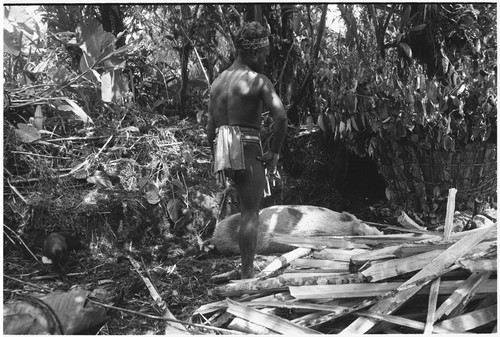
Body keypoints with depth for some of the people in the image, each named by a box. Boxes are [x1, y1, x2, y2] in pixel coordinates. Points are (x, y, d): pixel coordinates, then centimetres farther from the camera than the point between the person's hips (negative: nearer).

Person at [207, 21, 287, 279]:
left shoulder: (217, 81, 13)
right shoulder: (258, 81, -7)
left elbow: (210, 128, 15)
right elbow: (280, 116, -20)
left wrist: (216, 160, 21)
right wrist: (275, 152, -8)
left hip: (222, 150, 7)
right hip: (248, 150, -7)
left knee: (248, 208, 20)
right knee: (250, 213, 1)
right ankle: (247, 274, 5)